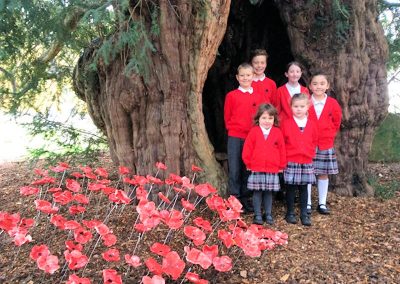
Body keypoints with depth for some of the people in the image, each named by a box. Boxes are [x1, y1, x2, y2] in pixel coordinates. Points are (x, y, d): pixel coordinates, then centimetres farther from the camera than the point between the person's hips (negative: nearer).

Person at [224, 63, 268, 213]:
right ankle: (235, 199, 9)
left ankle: (246, 199, 21)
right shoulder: (231, 95, -1)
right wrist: (232, 128, 4)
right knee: (234, 169, -1)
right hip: (235, 137, -2)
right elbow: (227, 116, 7)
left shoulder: (259, 96, 5)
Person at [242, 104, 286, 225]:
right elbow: (247, 149, 1)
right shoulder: (254, 131, -2)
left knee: (268, 192, 10)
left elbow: (282, 150, 8)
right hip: (256, 169, -1)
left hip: (273, 170, 1)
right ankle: (257, 215, 15)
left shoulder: (277, 133, 2)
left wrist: (282, 165, 9)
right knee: (257, 192, 5)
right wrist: (248, 163, 2)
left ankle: (268, 215, 21)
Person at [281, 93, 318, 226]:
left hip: (307, 162, 2)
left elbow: (314, 141, 15)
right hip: (291, 162, -2)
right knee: (290, 188, 5)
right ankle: (290, 213, 16)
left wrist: (310, 153, 9)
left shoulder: (311, 124, 5)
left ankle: (304, 214, 15)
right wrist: (284, 156, 0)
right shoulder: (286, 123, -3)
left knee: (304, 188, 8)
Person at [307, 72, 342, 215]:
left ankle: (322, 203, 18)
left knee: (323, 174, 8)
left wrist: (329, 135, 7)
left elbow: (336, 122, 13)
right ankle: (307, 203, 12)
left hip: (326, 145, 2)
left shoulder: (333, 104, 1)